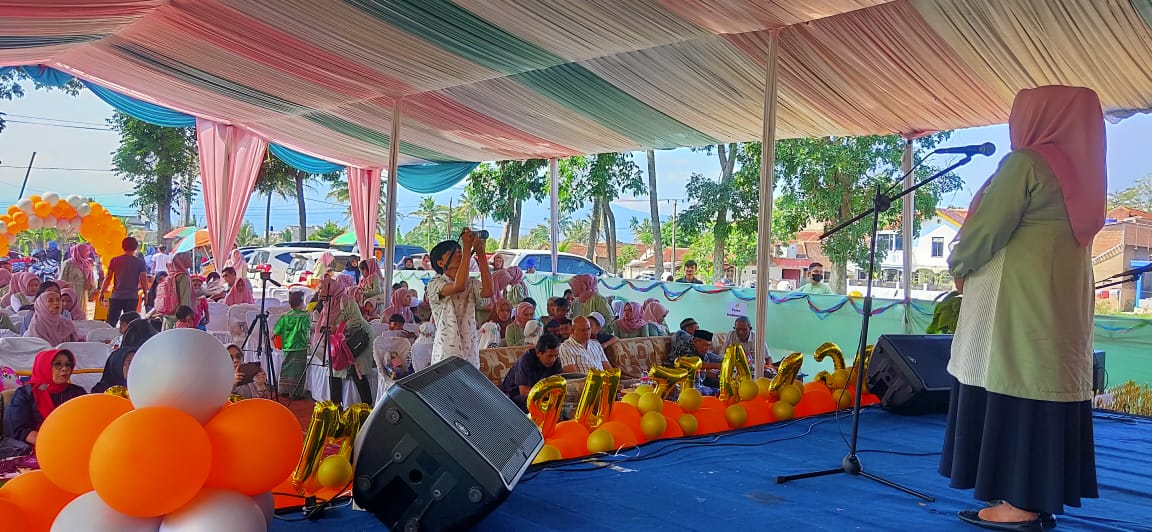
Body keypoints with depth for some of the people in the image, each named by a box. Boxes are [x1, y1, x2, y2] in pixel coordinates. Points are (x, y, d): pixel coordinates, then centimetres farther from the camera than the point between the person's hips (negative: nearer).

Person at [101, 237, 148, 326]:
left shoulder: (114, 260, 1)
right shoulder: (140, 262, -2)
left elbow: (108, 279, 1)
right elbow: (143, 281, -4)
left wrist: (101, 293, 10)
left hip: (116, 297, 1)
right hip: (132, 297, -1)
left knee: (111, 323, 5)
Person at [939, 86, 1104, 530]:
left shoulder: (1025, 162, -10)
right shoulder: (1079, 170, 15)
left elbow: (987, 228, -12)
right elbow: (1069, 234, 18)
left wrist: (960, 267, 5)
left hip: (1020, 299, -9)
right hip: (1064, 296, 9)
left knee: (1012, 391, -5)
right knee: (1044, 386, 9)